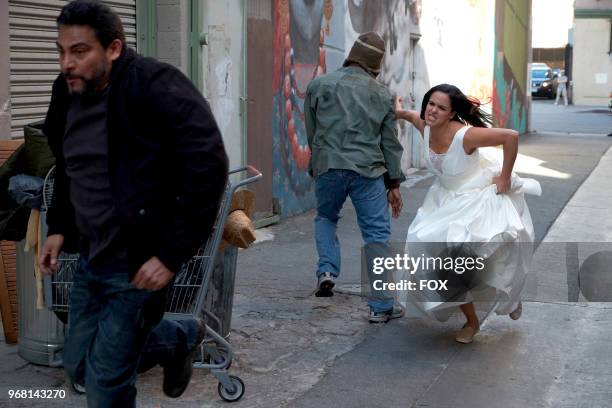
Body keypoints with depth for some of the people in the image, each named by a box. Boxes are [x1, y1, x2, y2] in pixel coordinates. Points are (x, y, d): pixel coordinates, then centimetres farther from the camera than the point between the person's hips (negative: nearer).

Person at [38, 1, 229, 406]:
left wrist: (172, 256, -23)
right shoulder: (69, 92, 3)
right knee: (79, 367, 18)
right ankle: (180, 337, 37)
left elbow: (208, 169, -23)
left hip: (139, 265, -8)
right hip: (91, 260, 8)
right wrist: (59, 228, 10)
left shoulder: (157, 87, -20)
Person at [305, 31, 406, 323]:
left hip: (327, 167, 1)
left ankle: (327, 271, 9)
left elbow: (310, 131, 12)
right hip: (368, 171, -1)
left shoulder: (319, 85, 3)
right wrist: (394, 183, 15)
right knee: (376, 235, 4)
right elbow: (390, 143, 9)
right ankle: (380, 306, 3)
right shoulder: (382, 95, 6)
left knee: (325, 218, 27)